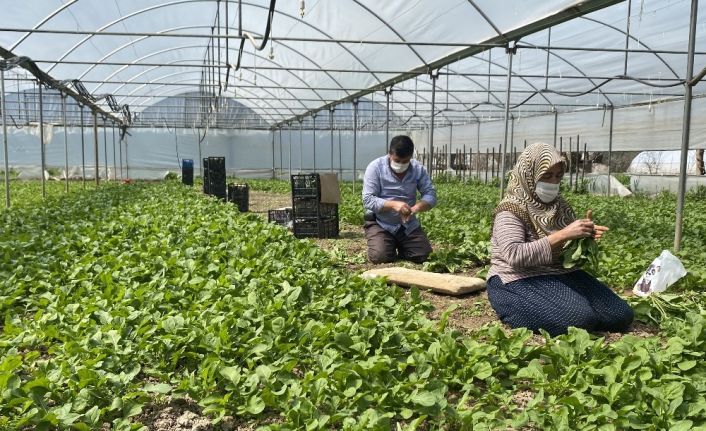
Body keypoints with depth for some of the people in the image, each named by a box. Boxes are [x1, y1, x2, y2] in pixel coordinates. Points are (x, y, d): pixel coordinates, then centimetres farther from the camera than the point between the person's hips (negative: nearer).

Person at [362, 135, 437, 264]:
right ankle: (391, 245, 14)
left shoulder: (418, 169, -4)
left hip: (408, 224, 3)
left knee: (422, 255, -9)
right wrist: (393, 204, -33)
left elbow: (430, 195, -7)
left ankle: (399, 247, 23)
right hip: (380, 223, -3)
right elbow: (368, 200, -18)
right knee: (380, 256, -23)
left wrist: (416, 207, -29)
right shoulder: (375, 167, -14)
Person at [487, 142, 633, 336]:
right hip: (520, 281, -8)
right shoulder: (511, 210, -12)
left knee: (621, 315, 0)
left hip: (561, 274, 8)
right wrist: (562, 235, -29)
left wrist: (585, 237, -8)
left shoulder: (559, 206, 10)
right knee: (581, 318, -28)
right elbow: (515, 255, -28)